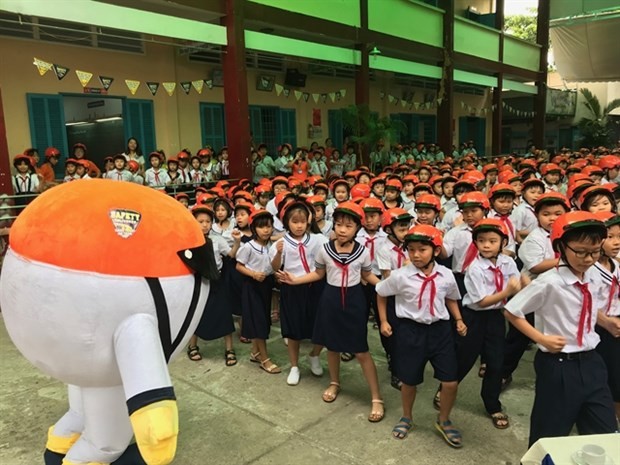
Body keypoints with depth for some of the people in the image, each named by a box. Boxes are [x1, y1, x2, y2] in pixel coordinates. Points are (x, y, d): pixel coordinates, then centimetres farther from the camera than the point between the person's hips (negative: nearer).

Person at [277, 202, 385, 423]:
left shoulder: (363, 251, -9)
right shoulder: (324, 249, -8)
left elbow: (367, 275, 6)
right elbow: (318, 274, 6)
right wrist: (295, 280, -4)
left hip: (354, 300, -2)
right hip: (331, 299, 2)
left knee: (361, 351, 0)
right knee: (332, 346, 16)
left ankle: (376, 398, 12)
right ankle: (334, 383, 42)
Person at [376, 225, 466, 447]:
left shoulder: (446, 275, -5)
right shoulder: (400, 276, -13)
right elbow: (380, 294, 4)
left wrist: (458, 320, 4)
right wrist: (384, 321, 5)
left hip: (440, 329, 2)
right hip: (410, 330, -2)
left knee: (451, 382, 3)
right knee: (409, 380, 12)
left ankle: (443, 421, 31)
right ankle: (406, 418, 41)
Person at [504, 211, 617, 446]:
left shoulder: (594, 277, 1)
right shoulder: (549, 283, -19)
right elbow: (511, 312, -12)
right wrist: (541, 339, -15)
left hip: (591, 362, 6)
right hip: (558, 366, -6)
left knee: (606, 434, 14)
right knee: (550, 434, 9)